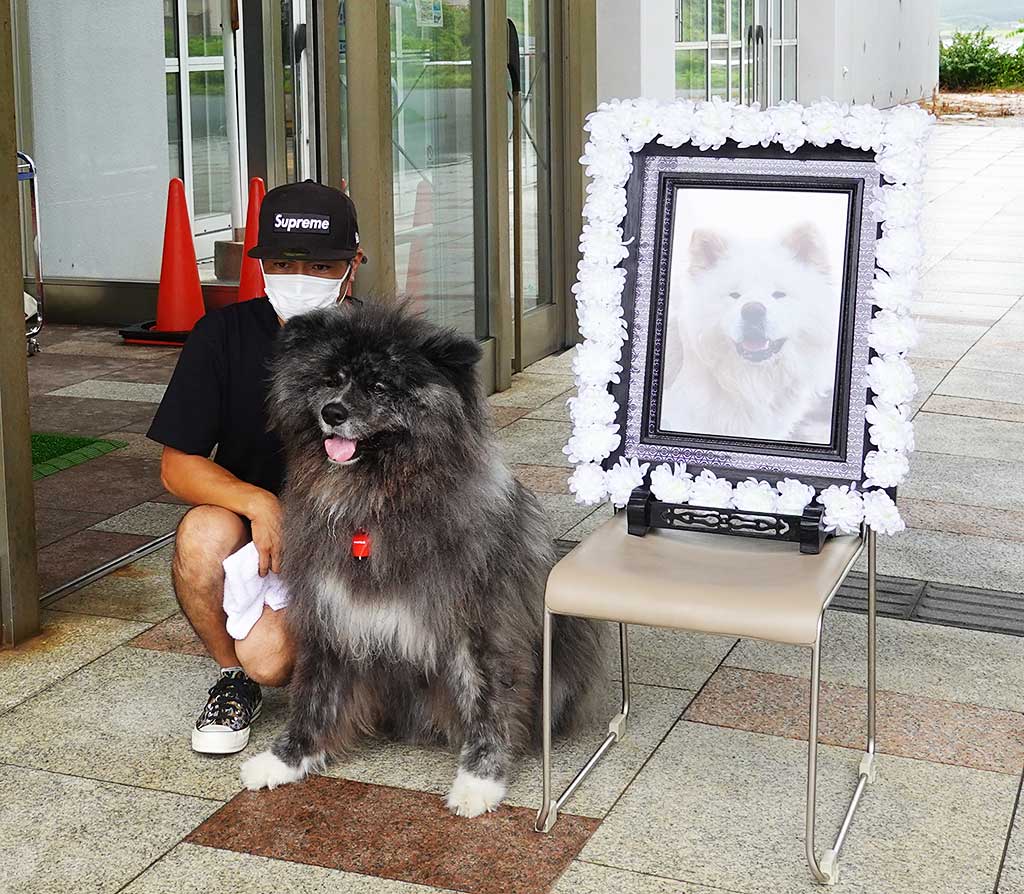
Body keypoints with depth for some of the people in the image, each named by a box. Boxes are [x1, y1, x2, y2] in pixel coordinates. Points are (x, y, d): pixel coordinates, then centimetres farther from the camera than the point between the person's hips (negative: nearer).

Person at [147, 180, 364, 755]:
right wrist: (259, 503, -29)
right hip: (254, 534, 2)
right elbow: (177, 465, -9)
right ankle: (233, 681, -4)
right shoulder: (225, 335, -9)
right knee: (206, 531, -33)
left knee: (268, 654, -26)